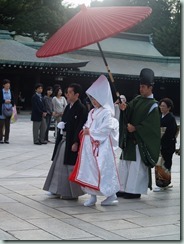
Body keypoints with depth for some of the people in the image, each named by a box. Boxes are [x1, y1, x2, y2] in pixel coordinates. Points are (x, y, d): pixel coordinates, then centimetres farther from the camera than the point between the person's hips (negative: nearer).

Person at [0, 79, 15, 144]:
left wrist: (10, 101, -10)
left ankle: (6, 139, 10)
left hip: (9, 110, 3)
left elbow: (13, 100, 9)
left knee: (7, 126, 6)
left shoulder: (11, 92, 8)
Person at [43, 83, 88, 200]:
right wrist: (61, 126, 6)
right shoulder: (68, 107, 11)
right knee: (61, 163, 15)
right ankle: (60, 189, 26)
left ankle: (72, 192, 10)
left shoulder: (81, 109, -15)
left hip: (72, 142, -9)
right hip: (64, 139, 9)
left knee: (71, 166, -1)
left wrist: (76, 142, -21)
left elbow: (80, 127, -19)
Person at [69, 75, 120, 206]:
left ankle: (112, 196, 4)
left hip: (102, 146, -8)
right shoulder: (92, 112, 16)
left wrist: (91, 132, -15)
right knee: (89, 169, 8)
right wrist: (86, 130, 0)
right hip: (89, 145, 8)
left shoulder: (107, 112, -10)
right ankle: (93, 196, 16)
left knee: (104, 170, -6)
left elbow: (106, 129, -18)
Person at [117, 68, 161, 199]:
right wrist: (124, 108, -18)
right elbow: (129, 112, 3)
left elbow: (150, 124, -14)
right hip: (130, 139, 7)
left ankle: (135, 190, 1)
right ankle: (124, 188, 15)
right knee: (125, 163, 9)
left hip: (141, 141, -7)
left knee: (137, 165, -5)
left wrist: (135, 128, -19)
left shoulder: (153, 105, -9)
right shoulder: (137, 100, 11)